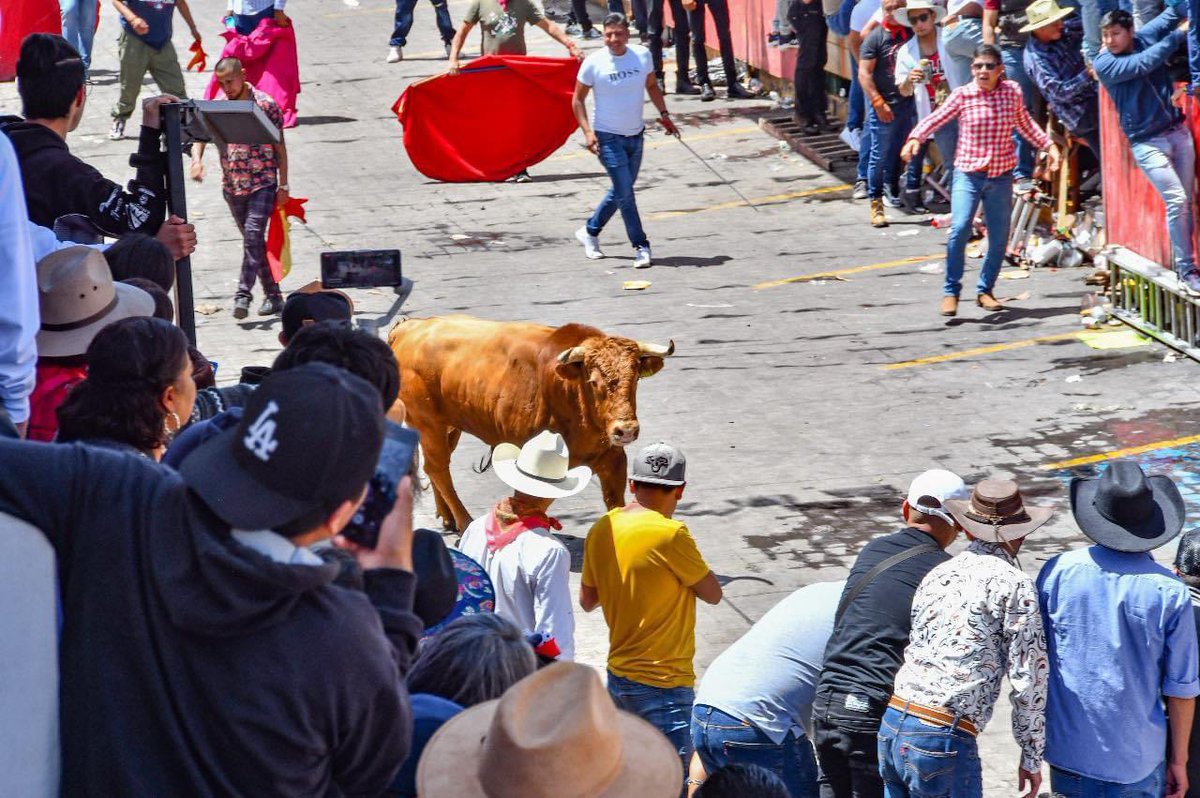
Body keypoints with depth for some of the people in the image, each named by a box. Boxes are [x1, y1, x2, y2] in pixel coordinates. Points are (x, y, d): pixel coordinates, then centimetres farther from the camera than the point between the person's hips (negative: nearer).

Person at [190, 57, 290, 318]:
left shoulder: (265, 105, -6)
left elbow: (280, 147, -2)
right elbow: (201, 135, -1)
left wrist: (283, 185, -2)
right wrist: (197, 159, -23)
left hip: (263, 182, -4)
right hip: (232, 186, 5)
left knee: (253, 234, -18)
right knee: (253, 239, 9)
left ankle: (243, 294, -20)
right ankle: (273, 295, 17)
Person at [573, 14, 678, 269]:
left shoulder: (642, 56, -2)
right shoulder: (593, 63, -13)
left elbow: (651, 86, 16)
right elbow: (578, 100, -4)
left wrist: (664, 114, 7)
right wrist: (587, 132, -14)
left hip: (636, 135, 5)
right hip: (608, 137, -5)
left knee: (621, 191, 14)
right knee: (625, 193, -10)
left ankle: (590, 231, 33)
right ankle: (641, 247, -2)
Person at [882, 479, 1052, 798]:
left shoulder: (937, 573, 16)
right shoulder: (1014, 585, -4)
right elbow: (1029, 678, -5)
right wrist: (1031, 756, 2)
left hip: (891, 725, 7)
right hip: (943, 740, -7)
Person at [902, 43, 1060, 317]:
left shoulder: (1012, 92, 4)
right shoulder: (962, 95, -3)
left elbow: (1026, 125, 20)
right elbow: (936, 119, -6)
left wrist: (1049, 145, 16)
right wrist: (915, 138, -23)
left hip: (1001, 175, 3)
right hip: (968, 173, -3)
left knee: (999, 237, 6)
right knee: (960, 228, -21)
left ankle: (985, 290, 24)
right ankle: (951, 291, -10)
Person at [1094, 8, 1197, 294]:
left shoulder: (1145, 39, 4)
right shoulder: (1104, 63, -10)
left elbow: (1172, 14, 8)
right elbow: (1143, 64, -21)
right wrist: (1178, 34, -16)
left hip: (1178, 131, 5)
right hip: (1147, 142, -5)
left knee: (1186, 202, 3)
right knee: (1176, 199, -13)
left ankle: (1185, 267, 8)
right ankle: (1187, 273, -9)